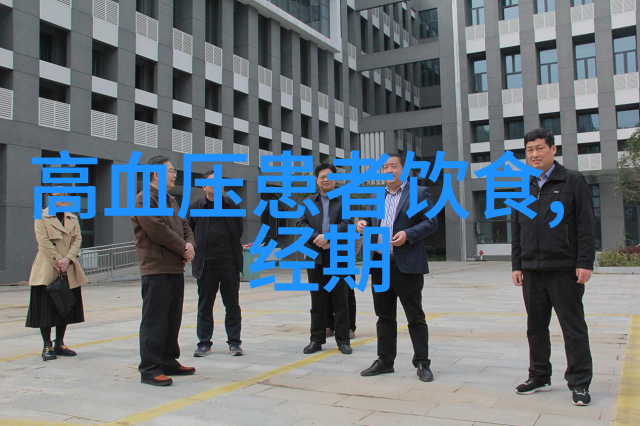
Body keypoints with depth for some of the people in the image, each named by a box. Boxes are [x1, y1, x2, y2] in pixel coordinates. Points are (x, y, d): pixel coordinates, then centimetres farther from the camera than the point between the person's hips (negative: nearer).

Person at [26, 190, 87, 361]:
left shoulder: (73, 218, 14)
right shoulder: (41, 217, 0)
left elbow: (77, 239, 4)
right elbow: (44, 242, -9)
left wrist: (68, 259, -12)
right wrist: (57, 262, -16)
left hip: (69, 271, 5)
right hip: (47, 270, -5)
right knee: (46, 307, -3)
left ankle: (60, 344, 18)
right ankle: (47, 346, 6)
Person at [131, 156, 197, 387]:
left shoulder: (171, 201, 21)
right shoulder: (144, 199, -9)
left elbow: (184, 227, 20)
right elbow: (158, 231, -19)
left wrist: (190, 245, -2)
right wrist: (183, 248, -10)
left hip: (175, 269, 9)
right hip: (156, 270, -9)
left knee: (173, 320, 15)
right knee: (154, 321, -6)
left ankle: (169, 362, 25)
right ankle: (150, 369, 0)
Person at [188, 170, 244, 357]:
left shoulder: (231, 204, 6)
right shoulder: (195, 207, 1)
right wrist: (197, 249, 1)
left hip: (230, 262, 1)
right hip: (206, 264, -1)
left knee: (232, 304, 6)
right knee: (205, 305, 7)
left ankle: (234, 342, 16)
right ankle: (204, 343, 19)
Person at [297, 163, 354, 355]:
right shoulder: (308, 201, 13)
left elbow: (347, 223, -8)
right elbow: (300, 224, 2)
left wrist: (327, 236, -17)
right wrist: (318, 238, -13)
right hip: (315, 257, 2)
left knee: (341, 301, 3)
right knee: (317, 302, 8)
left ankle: (343, 340, 11)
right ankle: (316, 340, 16)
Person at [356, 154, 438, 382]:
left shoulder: (420, 193, 0)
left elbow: (431, 222, -6)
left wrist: (408, 234, -20)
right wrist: (363, 224, -1)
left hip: (406, 265, -5)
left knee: (415, 316, 2)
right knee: (384, 316, 12)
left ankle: (422, 363, 12)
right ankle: (385, 361, 22)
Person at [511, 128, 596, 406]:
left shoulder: (573, 182, 0)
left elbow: (586, 225, -5)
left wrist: (585, 263, -11)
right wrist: (516, 265, 10)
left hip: (565, 269, -5)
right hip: (532, 271, 5)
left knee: (573, 328, 1)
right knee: (536, 327, 11)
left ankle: (579, 383, 11)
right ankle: (540, 377, 23)